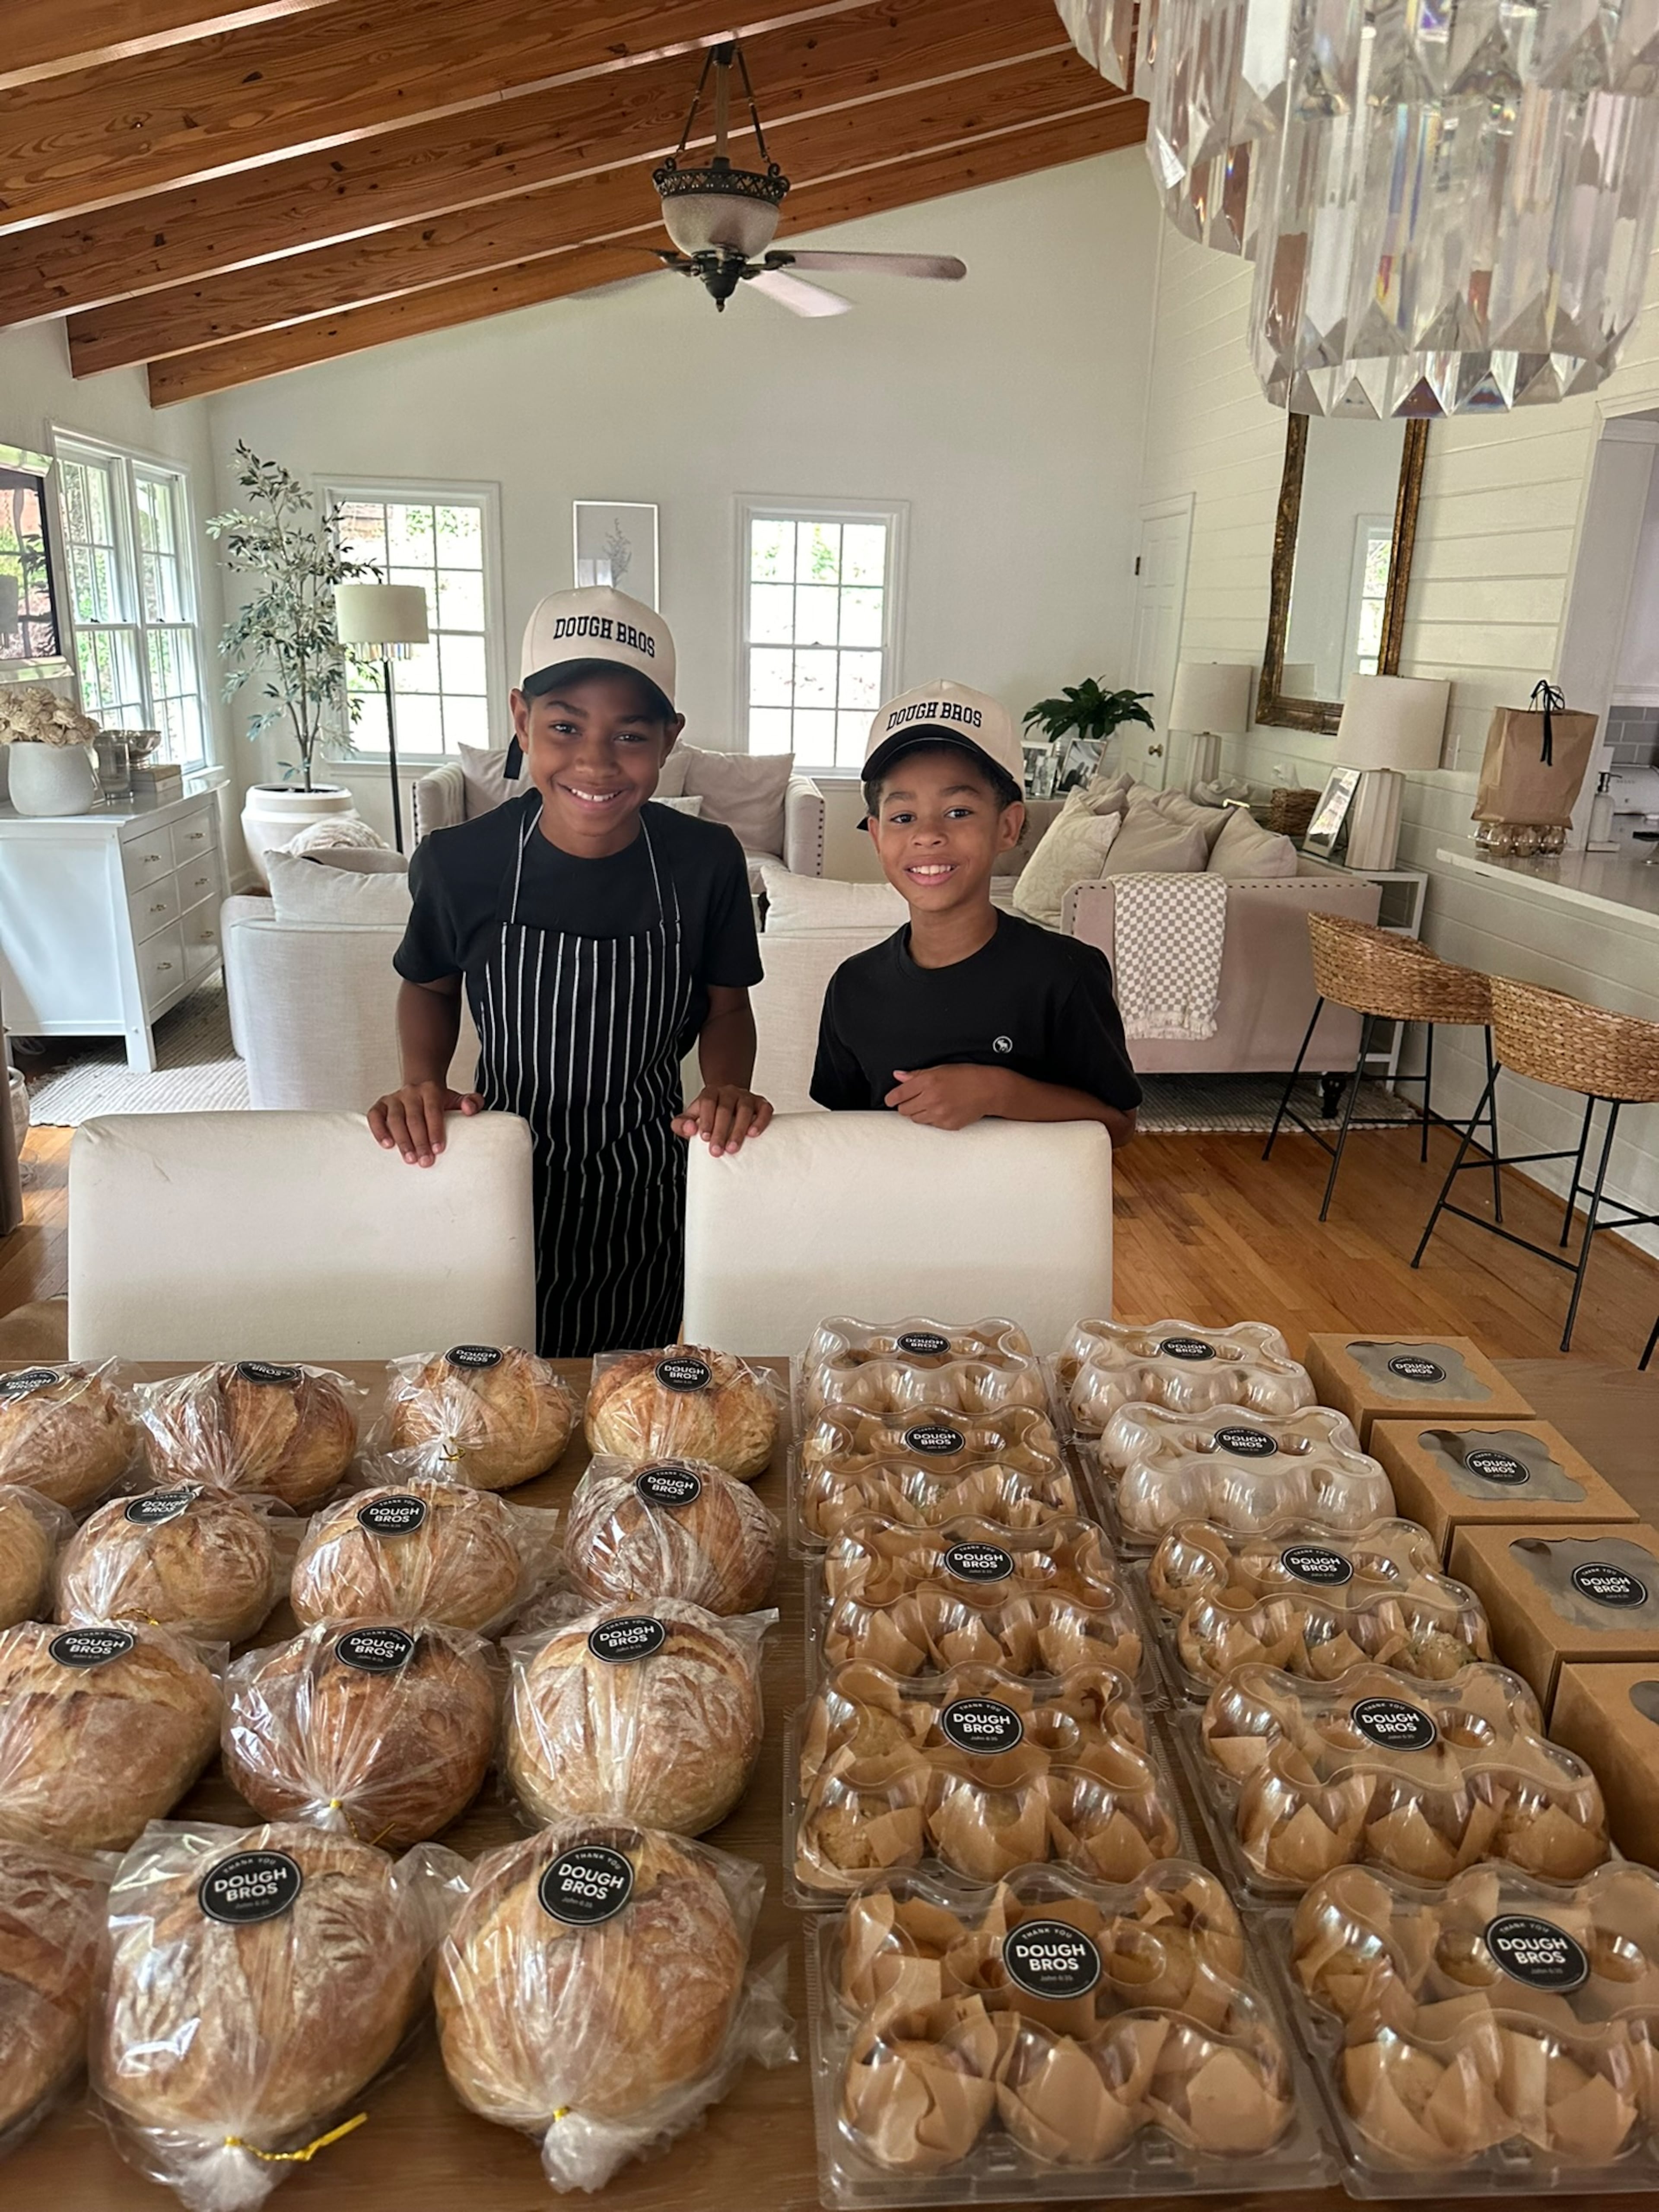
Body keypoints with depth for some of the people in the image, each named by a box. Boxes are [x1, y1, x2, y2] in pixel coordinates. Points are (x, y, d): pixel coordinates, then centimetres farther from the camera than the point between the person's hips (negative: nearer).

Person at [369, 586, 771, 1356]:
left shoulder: (707, 861, -13)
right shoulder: (458, 862, -14)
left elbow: (727, 1006, 1)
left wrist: (728, 1088, -18)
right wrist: (422, 1081, -11)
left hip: (646, 1185, 1)